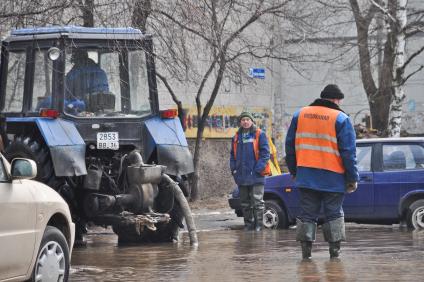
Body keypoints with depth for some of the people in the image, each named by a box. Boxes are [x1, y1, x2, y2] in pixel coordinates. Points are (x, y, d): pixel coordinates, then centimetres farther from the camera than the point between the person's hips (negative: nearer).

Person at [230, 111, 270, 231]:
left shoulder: (259, 134, -1)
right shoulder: (237, 137, 15)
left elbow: (265, 152, -6)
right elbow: (233, 154, 20)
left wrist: (259, 168, -15)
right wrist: (233, 168, 6)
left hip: (256, 176, -6)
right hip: (242, 176, 6)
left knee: (257, 201, -6)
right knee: (245, 202, 10)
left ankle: (259, 224, -2)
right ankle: (248, 224, 17)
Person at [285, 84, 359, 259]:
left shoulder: (300, 115, 9)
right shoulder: (341, 119, -5)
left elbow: (290, 145, 13)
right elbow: (349, 151, -7)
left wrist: (293, 171, 21)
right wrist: (352, 178, -3)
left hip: (306, 176, 3)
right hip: (333, 177, -3)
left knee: (307, 212, 7)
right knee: (334, 213, 6)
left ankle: (306, 248, 2)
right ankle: (334, 249, 3)